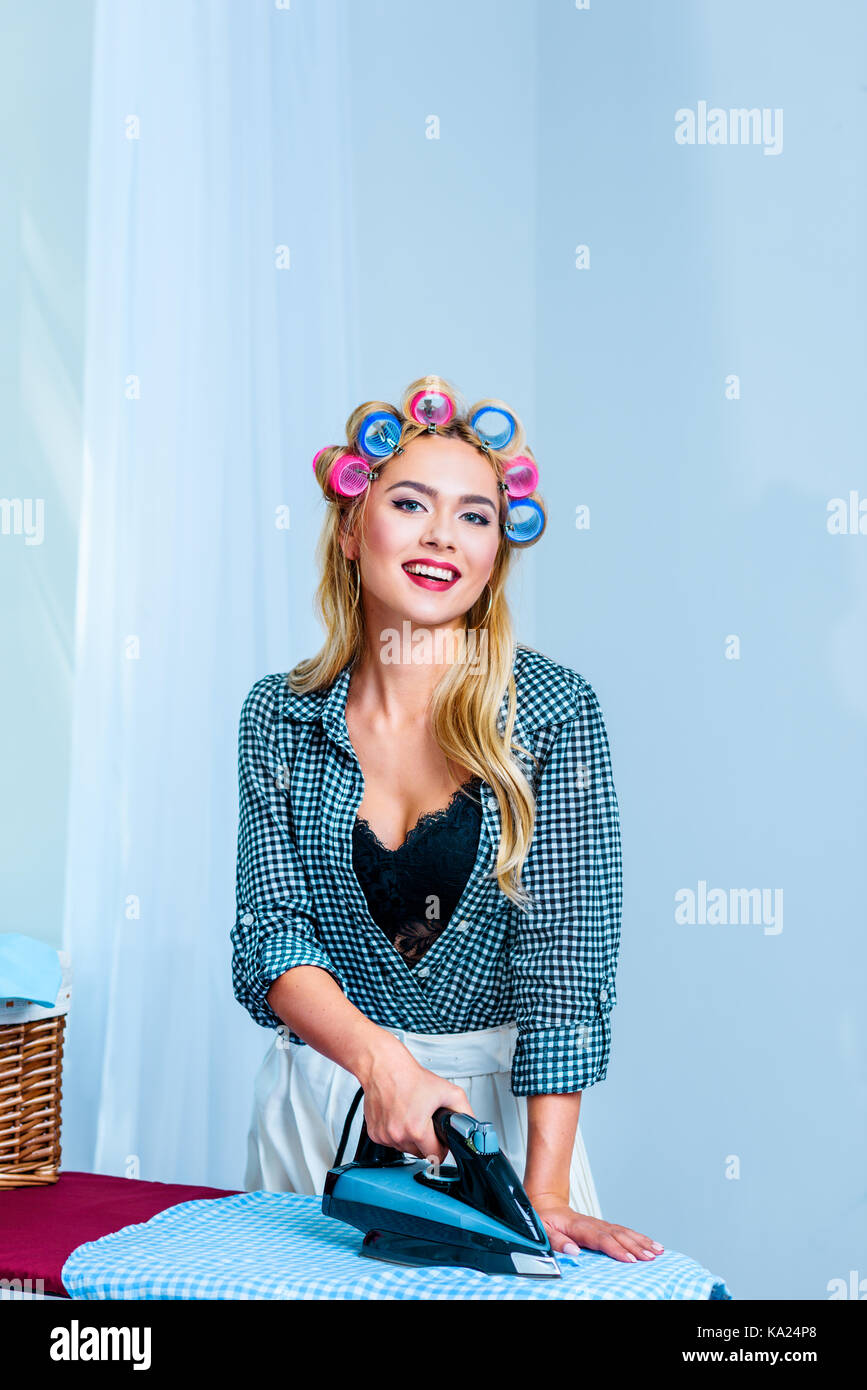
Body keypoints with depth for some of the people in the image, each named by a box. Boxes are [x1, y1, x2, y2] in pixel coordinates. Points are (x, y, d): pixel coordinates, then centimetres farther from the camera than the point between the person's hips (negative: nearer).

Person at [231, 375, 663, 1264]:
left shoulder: (554, 710, -11)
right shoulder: (279, 715, -3)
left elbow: (566, 958, -14)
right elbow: (274, 932, -8)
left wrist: (547, 1193, -20)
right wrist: (381, 1058, -26)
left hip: (499, 1102, -2)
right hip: (319, 1102, 2)